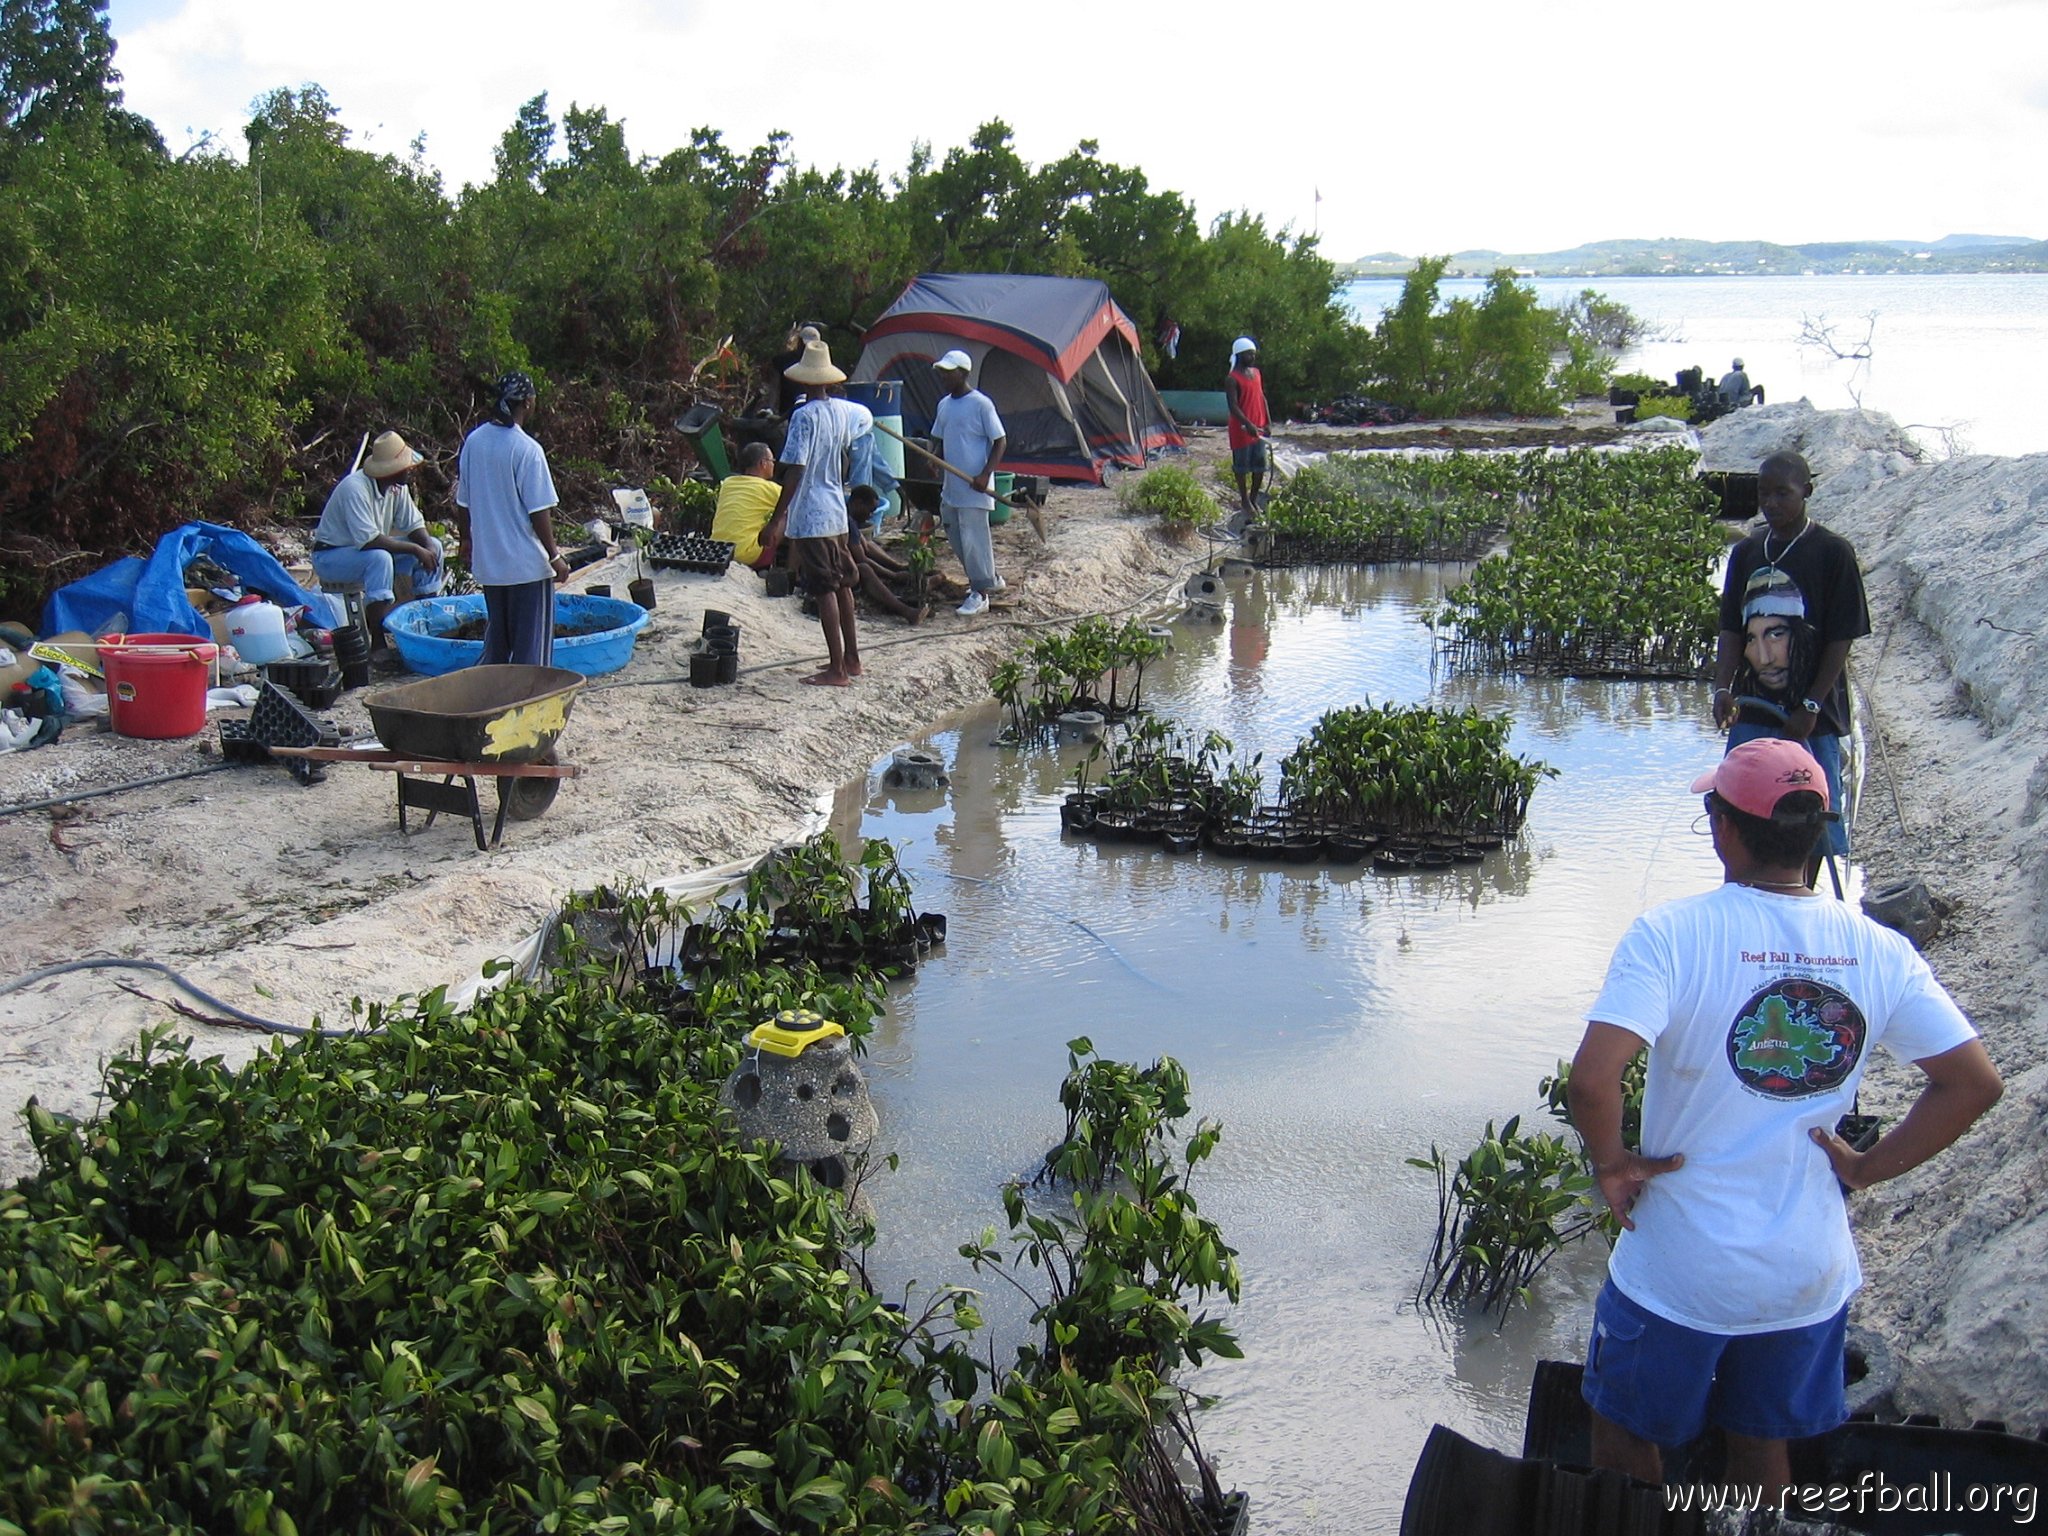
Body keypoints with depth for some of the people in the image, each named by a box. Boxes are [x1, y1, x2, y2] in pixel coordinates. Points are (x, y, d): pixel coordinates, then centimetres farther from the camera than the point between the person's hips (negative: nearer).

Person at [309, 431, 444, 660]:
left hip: (370, 549, 8)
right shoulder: (356, 488, -30)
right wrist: (415, 549, -33)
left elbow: (414, 524, 1)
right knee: (380, 558, -38)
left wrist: (428, 547, -20)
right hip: (331, 556, -8)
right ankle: (377, 645, -39)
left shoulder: (398, 486, -5)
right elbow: (368, 540, -37)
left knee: (433, 546, -4)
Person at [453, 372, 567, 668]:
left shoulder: (473, 442, 2)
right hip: (528, 564, -7)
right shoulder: (527, 450, -17)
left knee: (495, 635, 20)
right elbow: (538, 513, -17)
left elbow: (462, 502, 10)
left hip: (487, 561, 7)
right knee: (531, 644, 3)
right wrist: (555, 556, -8)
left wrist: (466, 539, 25)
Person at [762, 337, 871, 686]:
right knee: (843, 585, 16)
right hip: (837, 513, 8)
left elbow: (795, 471, -21)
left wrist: (776, 519, -19)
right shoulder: (844, 411, 5)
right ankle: (851, 658, 24)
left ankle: (837, 670, -2)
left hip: (810, 517, -8)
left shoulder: (805, 416, -17)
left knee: (825, 591, -5)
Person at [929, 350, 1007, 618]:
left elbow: (1000, 441, -11)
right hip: (951, 486, 8)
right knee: (955, 537, 13)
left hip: (974, 488, -8)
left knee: (973, 537, -7)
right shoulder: (944, 404, 12)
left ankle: (980, 594, 1)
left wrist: (985, 475, -19)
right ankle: (990, 580, 28)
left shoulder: (981, 404, -12)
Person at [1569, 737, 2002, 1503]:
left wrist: (1609, 1161, -13)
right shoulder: (1879, 950, -6)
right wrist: (1869, 1165, 3)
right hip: (1811, 1273, 4)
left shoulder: (1672, 934, -21)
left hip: (1678, 1270, -4)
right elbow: (1974, 1082, -4)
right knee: (1763, 1448, 25)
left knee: (1627, 1440, 20)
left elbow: (1592, 1080, -32)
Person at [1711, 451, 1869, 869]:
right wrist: (1723, 687, -8)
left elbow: (1841, 638, -7)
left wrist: (1811, 705, -13)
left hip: (1814, 717, -4)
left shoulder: (1833, 552, -5)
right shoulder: (1747, 552, 7)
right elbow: (1731, 629, 7)